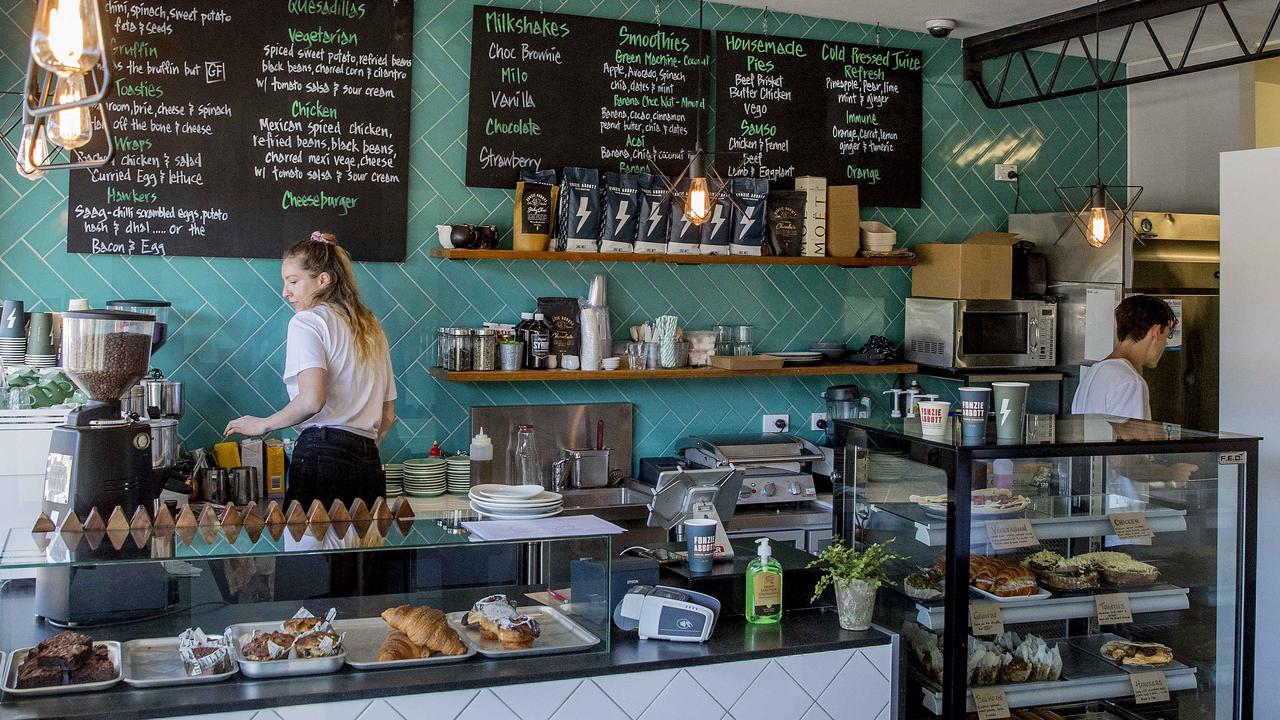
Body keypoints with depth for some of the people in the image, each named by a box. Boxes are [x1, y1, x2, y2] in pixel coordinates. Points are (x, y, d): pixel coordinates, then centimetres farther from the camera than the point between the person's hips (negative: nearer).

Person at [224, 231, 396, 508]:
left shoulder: (307, 321, -1)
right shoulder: (372, 328, 22)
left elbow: (312, 400, -16)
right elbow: (387, 416, 22)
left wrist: (263, 424, -1)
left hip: (322, 456, -7)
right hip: (370, 465, 7)